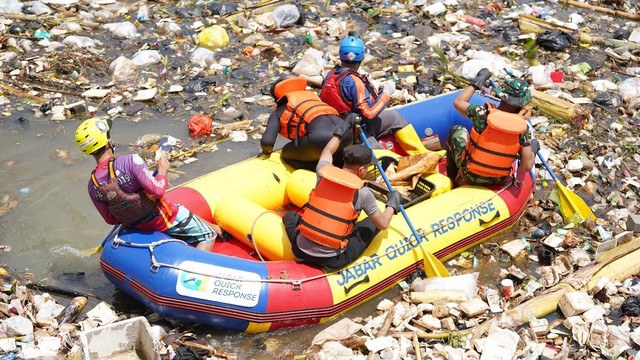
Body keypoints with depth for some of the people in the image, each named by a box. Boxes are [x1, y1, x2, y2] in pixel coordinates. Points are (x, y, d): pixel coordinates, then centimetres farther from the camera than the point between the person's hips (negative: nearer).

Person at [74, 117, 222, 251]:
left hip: (136, 226, 7)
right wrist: (162, 170, -10)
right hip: (164, 218, -7)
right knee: (208, 236, 8)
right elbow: (158, 190, -29)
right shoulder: (129, 161, -29)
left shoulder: (93, 186, -10)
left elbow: (110, 220, -1)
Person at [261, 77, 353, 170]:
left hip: (320, 137, -6)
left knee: (287, 154, 20)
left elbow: (267, 141, 8)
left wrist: (267, 151, 33)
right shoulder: (311, 94, 37)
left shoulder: (278, 112, 21)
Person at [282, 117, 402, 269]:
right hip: (332, 261, -3)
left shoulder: (324, 172, 1)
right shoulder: (363, 193, -9)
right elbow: (383, 224, 4)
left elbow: (327, 151, 26)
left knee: (290, 215, 32)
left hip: (301, 251, 3)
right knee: (372, 223, 15)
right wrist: (392, 204, 22)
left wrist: (342, 129, 39)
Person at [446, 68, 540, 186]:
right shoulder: (523, 128, -17)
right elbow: (527, 167, -14)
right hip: (498, 181, 2)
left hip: (470, 175, -2)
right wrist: (532, 150, 7)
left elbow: (458, 102, -2)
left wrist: (478, 81, 6)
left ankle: (451, 179, 32)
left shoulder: (483, 114, -21)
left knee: (457, 130, 23)